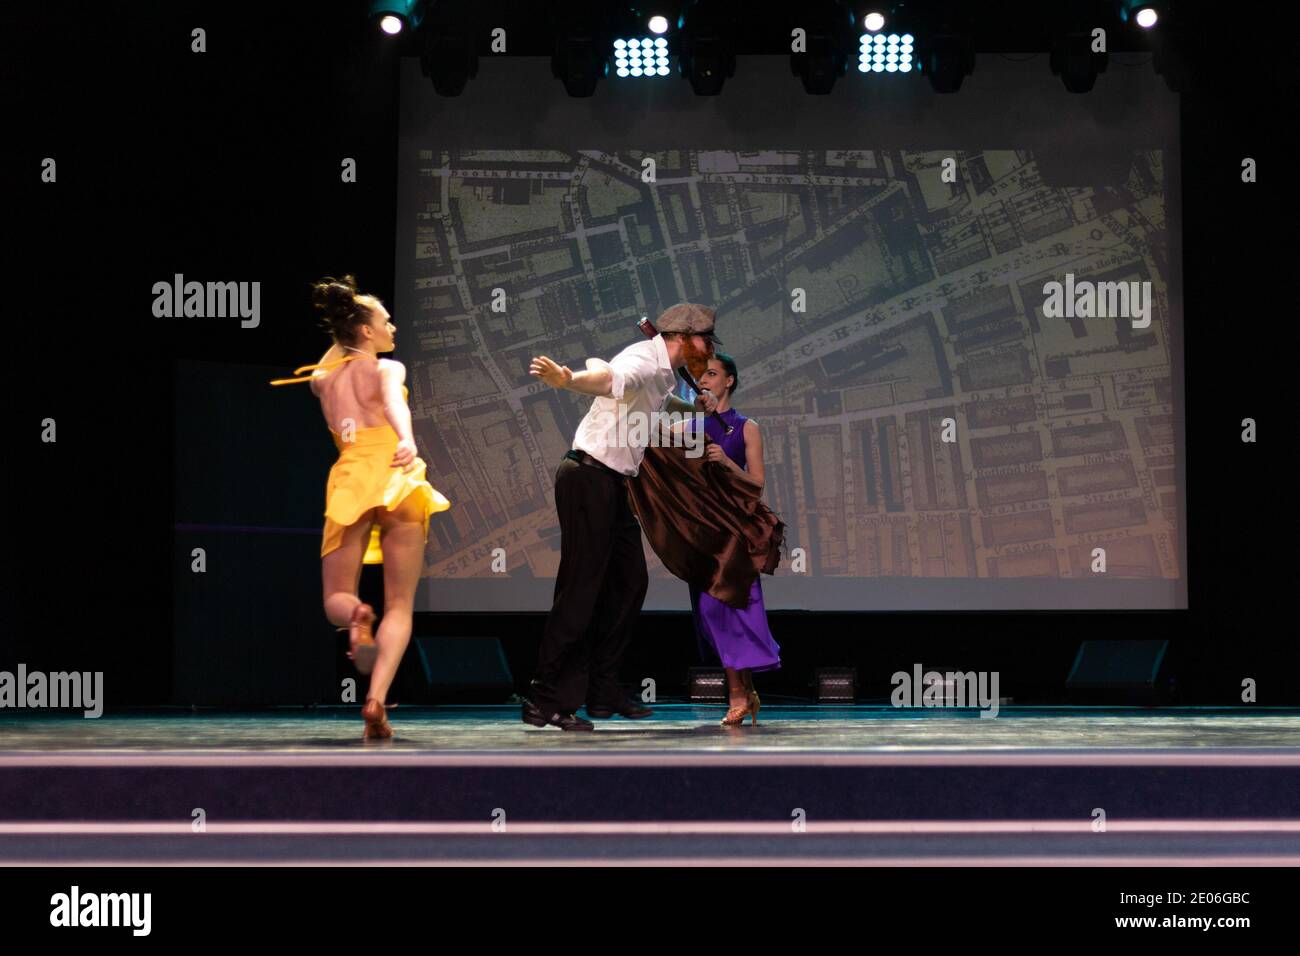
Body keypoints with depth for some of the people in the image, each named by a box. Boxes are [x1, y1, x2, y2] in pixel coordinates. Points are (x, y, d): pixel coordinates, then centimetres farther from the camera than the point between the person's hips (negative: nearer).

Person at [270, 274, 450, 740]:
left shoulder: (323, 378, 20)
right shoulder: (387, 368, 7)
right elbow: (394, 403, -16)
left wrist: (341, 339, 42)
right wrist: (408, 442, -34)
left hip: (349, 481, 3)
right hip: (396, 478, -3)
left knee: (336, 599, 11)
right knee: (399, 604, 2)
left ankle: (356, 617, -29)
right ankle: (376, 700, -19)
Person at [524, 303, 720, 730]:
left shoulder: (663, 373, 17)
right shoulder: (643, 360, -15)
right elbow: (610, 377, -39)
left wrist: (693, 407, 25)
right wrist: (567, 380, -60)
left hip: (613, 485, 10)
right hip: (590, 477, -10)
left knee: (629, 582, 10)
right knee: (580, 588, -11)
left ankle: (603, 691, 17)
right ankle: (546, 702, -10)